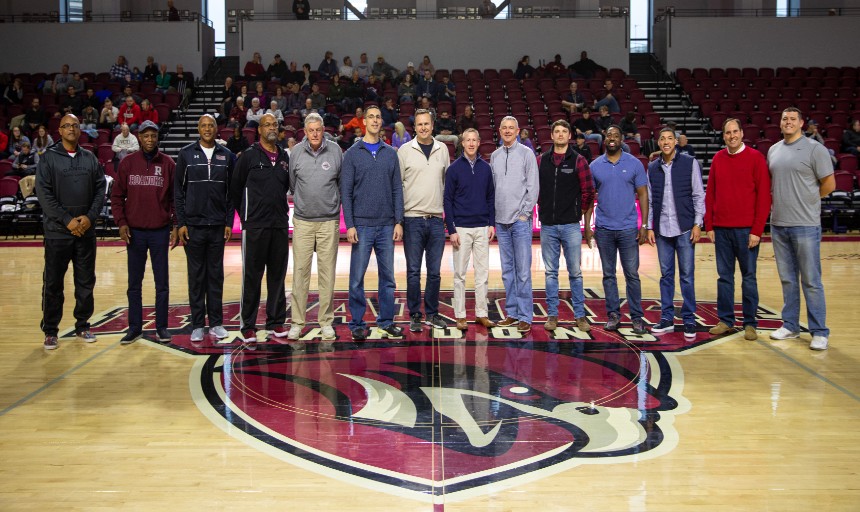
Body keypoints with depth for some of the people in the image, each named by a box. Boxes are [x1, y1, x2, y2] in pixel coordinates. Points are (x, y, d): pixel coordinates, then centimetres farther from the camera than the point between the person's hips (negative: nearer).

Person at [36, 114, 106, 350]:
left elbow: (100, 190, 5)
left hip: (86, 231, 3)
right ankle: (50, 331, 13)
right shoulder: (48, 158, -2)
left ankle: (82, 326, 22)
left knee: (86, 281, 9)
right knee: (53, 283, 3)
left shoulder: (90, 159, 8)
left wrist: (90, 217, -9)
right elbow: (44, 194, -8)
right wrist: (68, 220, -14)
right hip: (57, 232, -3)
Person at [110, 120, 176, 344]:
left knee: (162, 283, 5)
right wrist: (121, 222, -5)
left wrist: (175, 226, -2)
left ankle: (162, 326, 15)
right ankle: (134, 327, 17)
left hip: (160, 231, -1)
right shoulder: (127, 163, 3)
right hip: (134, 231, 1)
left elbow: (175, 197, 3)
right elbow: (117, 196, 5)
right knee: (134, 283, 8)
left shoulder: (168, 164, 1)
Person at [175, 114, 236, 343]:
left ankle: (216, 323, 16)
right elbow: (178, 190, 1)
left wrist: (229, 222, 1)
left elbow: (231, 191, 7)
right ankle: (197, 325, 12)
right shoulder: (186, 154, 2)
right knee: (196, 276, 5)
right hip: (193, 225, -1)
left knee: (216, 275, 7)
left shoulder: (227, 156, 6)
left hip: (218, 226, 1)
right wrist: (181, 223, -4)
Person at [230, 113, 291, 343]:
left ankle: (276, 321, 19)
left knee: (278, 274, 9)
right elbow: (235, 188, 2)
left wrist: (281, 211, 14)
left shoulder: (284, 157, 11)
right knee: (252, 276, 0)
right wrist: (245, 214, 4)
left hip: (280, 225, 4)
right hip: (255, 226, -4)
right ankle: (248, 326, 7)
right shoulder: (249, 156, -2)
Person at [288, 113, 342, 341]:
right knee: (300, 271, 0)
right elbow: (291, 184, 13)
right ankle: (297, 322, 8)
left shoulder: (335, 151, 2)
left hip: (329, 221, 0)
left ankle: (326, 321, 12)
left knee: (327, 272, 3)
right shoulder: (296, 152, 3)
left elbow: (343, 183, 12)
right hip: (302, 221, 0)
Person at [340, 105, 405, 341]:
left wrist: (399, 221, 1)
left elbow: (397, 189, 9)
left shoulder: (391, 153, 10)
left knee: (388, 277, 8)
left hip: (387, 226, 3)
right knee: (357, 278, 0)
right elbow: (346, 191, -2)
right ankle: (357, 323, 11)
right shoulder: (352, 153, 2)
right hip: (362, 225, -3)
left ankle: (386, 321, 18)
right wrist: (349, 225, -9)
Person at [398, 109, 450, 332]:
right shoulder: (405, 150, 0)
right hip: (413, 219, -3)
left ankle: (432, 313, 20)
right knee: (414, 271, 2)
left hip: (436, 219, 3)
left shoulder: (442, 149, 10)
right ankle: (415, 316, 11)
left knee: (434, 272, 8)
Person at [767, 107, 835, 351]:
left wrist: (805, 200, 3)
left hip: (805, 225, -5)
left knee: (811, 281, -2)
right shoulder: (773, 150, 11)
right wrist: (780, 201, 8)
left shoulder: (815, 149, -6)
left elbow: (829, 184, -6)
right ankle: (790, 326, 23)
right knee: (787, 279, 13)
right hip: (778, 224, 6)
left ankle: (820, 332, 7)